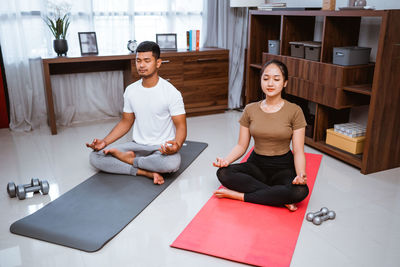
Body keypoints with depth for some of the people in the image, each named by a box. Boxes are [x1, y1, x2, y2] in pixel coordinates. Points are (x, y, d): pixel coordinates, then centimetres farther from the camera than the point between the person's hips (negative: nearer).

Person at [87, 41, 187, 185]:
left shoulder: (171, 92, -10)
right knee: (95, 156, -13)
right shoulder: (131, 90, 5)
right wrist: (105, 141, -2)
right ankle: (146, 172, -21)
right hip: (137, 145, 4)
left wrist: (177, 145, -34)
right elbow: (126, 122, 13)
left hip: (162, 148, -4)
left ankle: (128, 158, -13)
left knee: (172, 162, -40)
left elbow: (180, 126, -10)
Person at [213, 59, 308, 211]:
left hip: (283, 167, -2)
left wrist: (301, 174, -27)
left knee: (300, 191, -34)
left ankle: (239, 195, -22)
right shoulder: (250, 110, 1)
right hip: (256, 164, 2)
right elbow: (241, 145, 3)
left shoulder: (294, 111, -6)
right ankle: (281, 199, -22)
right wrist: (226, 159, -18)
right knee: (223, 173, -26)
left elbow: (298, 151, -7)